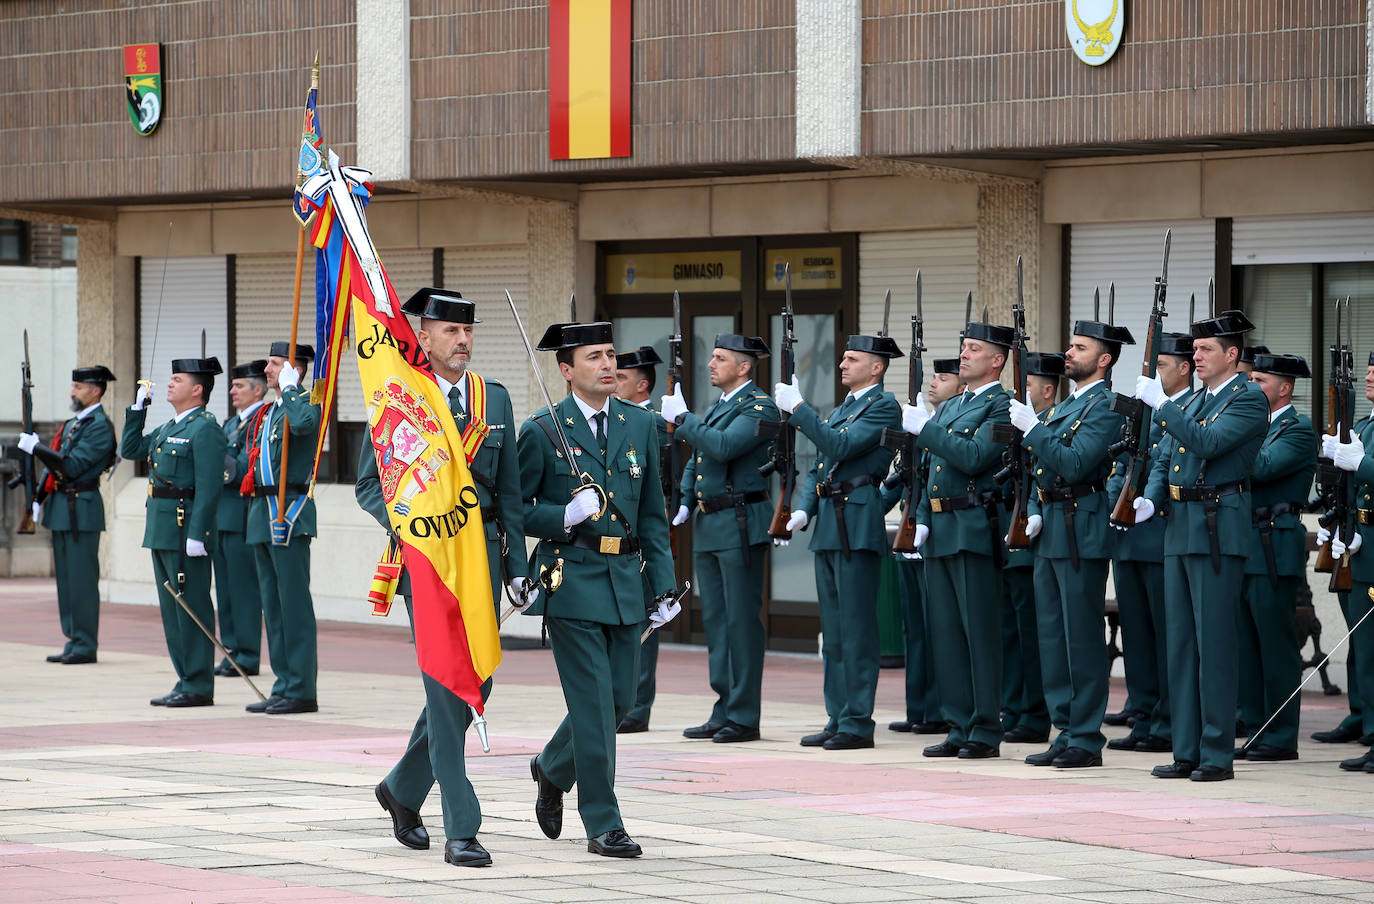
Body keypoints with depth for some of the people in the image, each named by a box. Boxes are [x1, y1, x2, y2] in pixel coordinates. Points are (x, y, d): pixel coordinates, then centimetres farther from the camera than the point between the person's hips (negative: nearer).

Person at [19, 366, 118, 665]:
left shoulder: (100, 427, -12)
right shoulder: (73, 424, 18)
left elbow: (72, 466, -20)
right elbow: (56, 465, 22)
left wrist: (36, 448, -16)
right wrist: (39, 498, 13)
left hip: (81, 510, -9)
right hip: (61, 506, 9)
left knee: (82, 579, -7)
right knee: (66, 577, 10)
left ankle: (86, 646, -4)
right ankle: (73, 641, 15)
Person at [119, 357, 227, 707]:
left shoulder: (205, 429, -12)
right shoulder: (169, 428, 18)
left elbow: (210, 486, -18)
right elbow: (130, 449, 26)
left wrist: (197, 535, -23)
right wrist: (138, 408, 17)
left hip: (186, 530, -10)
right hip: (162, 530, 10)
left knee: (192, 608, -6)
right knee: (172, 609, 12)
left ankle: (199, 687, -3)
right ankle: (186, 681, 17)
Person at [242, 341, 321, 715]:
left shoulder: (306, 401, -7)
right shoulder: (269, 412, 19)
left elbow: (304, 422, -32)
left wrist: (288, 389, -17)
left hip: (290, 515, -9)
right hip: (264, 515, 9)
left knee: (293, 601, -8)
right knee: (273, 604, 11)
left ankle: (301, 690, -6)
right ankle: (284, 686, 15)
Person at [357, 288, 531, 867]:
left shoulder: (495, 399, 11)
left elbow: (509, 490, 13)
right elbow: (369, 484, 0)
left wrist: (517, 567, 7)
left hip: (483, 551, 5)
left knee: (476, 683, 8)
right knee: (447, 687, -10)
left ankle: (403, 789, 29)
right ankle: (461, 829, -8)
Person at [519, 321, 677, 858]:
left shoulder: (640, 426, 10)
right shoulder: (542, 431, -3)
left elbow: (653, 514, 14)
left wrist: (663, 586, 8)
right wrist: (564, 516, -18)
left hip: (624, 582, 5)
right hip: (571, 583, -5)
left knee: (620, 699, 8)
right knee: (594, 704, -7)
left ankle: (552, 768, 36)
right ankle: (603, 824, 0)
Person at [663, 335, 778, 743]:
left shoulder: (759, 407, -10)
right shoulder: (716, 408, 18)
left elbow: (723, 446, -24)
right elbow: (695, 463, 23)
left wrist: (681, 418, -15)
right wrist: (684, 504, 8)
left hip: (739, 525, -9)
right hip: (707, 525, 9)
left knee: (741, 621, -6)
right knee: (715, 621, 11)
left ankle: (744, 717, -2)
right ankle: (723, 712, 16)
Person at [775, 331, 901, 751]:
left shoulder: (884, 407, -6)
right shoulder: (839, 411, 21)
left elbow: (840, 447, -18)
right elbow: (818, 467, 22)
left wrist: (797, 409, -16)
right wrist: (804, 510, 5)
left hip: (857, 525, -9)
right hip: (828, 525, 9)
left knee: (856, 629, -8)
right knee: (833, 631, 10)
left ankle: (857, 723, -7)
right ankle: (837, 719, 14)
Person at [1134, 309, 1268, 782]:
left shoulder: (1249, 401, -7)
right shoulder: (1193, 403, 19)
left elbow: (1206, 442, -22)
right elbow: (1165, 460, 19)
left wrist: (1159, 403, -19)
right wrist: (1149, 500, 0)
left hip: (1218, 532, -9)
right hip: (1180, 530, 9)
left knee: (1214, 641, -8)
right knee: (1181, 641, 9)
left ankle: (1218, 755, -4)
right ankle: (1187, 752, 13)